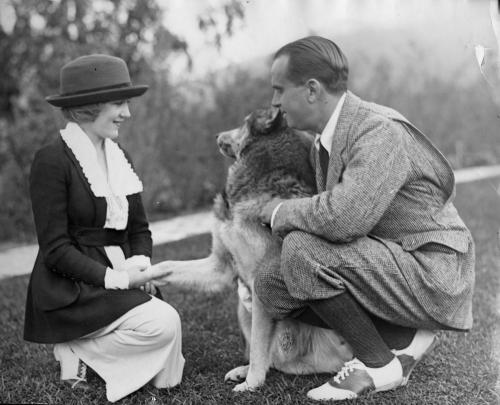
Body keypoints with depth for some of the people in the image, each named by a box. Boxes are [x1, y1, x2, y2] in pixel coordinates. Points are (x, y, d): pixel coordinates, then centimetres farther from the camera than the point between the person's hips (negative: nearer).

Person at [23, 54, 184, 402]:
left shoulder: (119, 158, 11)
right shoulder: (52, 160, -12)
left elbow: (139, 229, 13)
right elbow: (55, 249, -15)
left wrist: (141, 264, -8)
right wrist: (114, 277, -21)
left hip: (119, 279, 7)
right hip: (70, 291, -7)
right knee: (164, 323, -23)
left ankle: (84, 350, 9)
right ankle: (76, 351, -2)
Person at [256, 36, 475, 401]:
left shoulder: (380, 131, -22)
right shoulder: (323, 142, 8)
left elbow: (344, 217, -35)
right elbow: (336, 215, 16)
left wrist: (281, 212, -17)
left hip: (434, 277, -9)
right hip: (390, 268, 9)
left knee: (300, 249, -25)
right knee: (268, 287, -1)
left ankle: (380, 364, -8)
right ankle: (403, 336, 1)